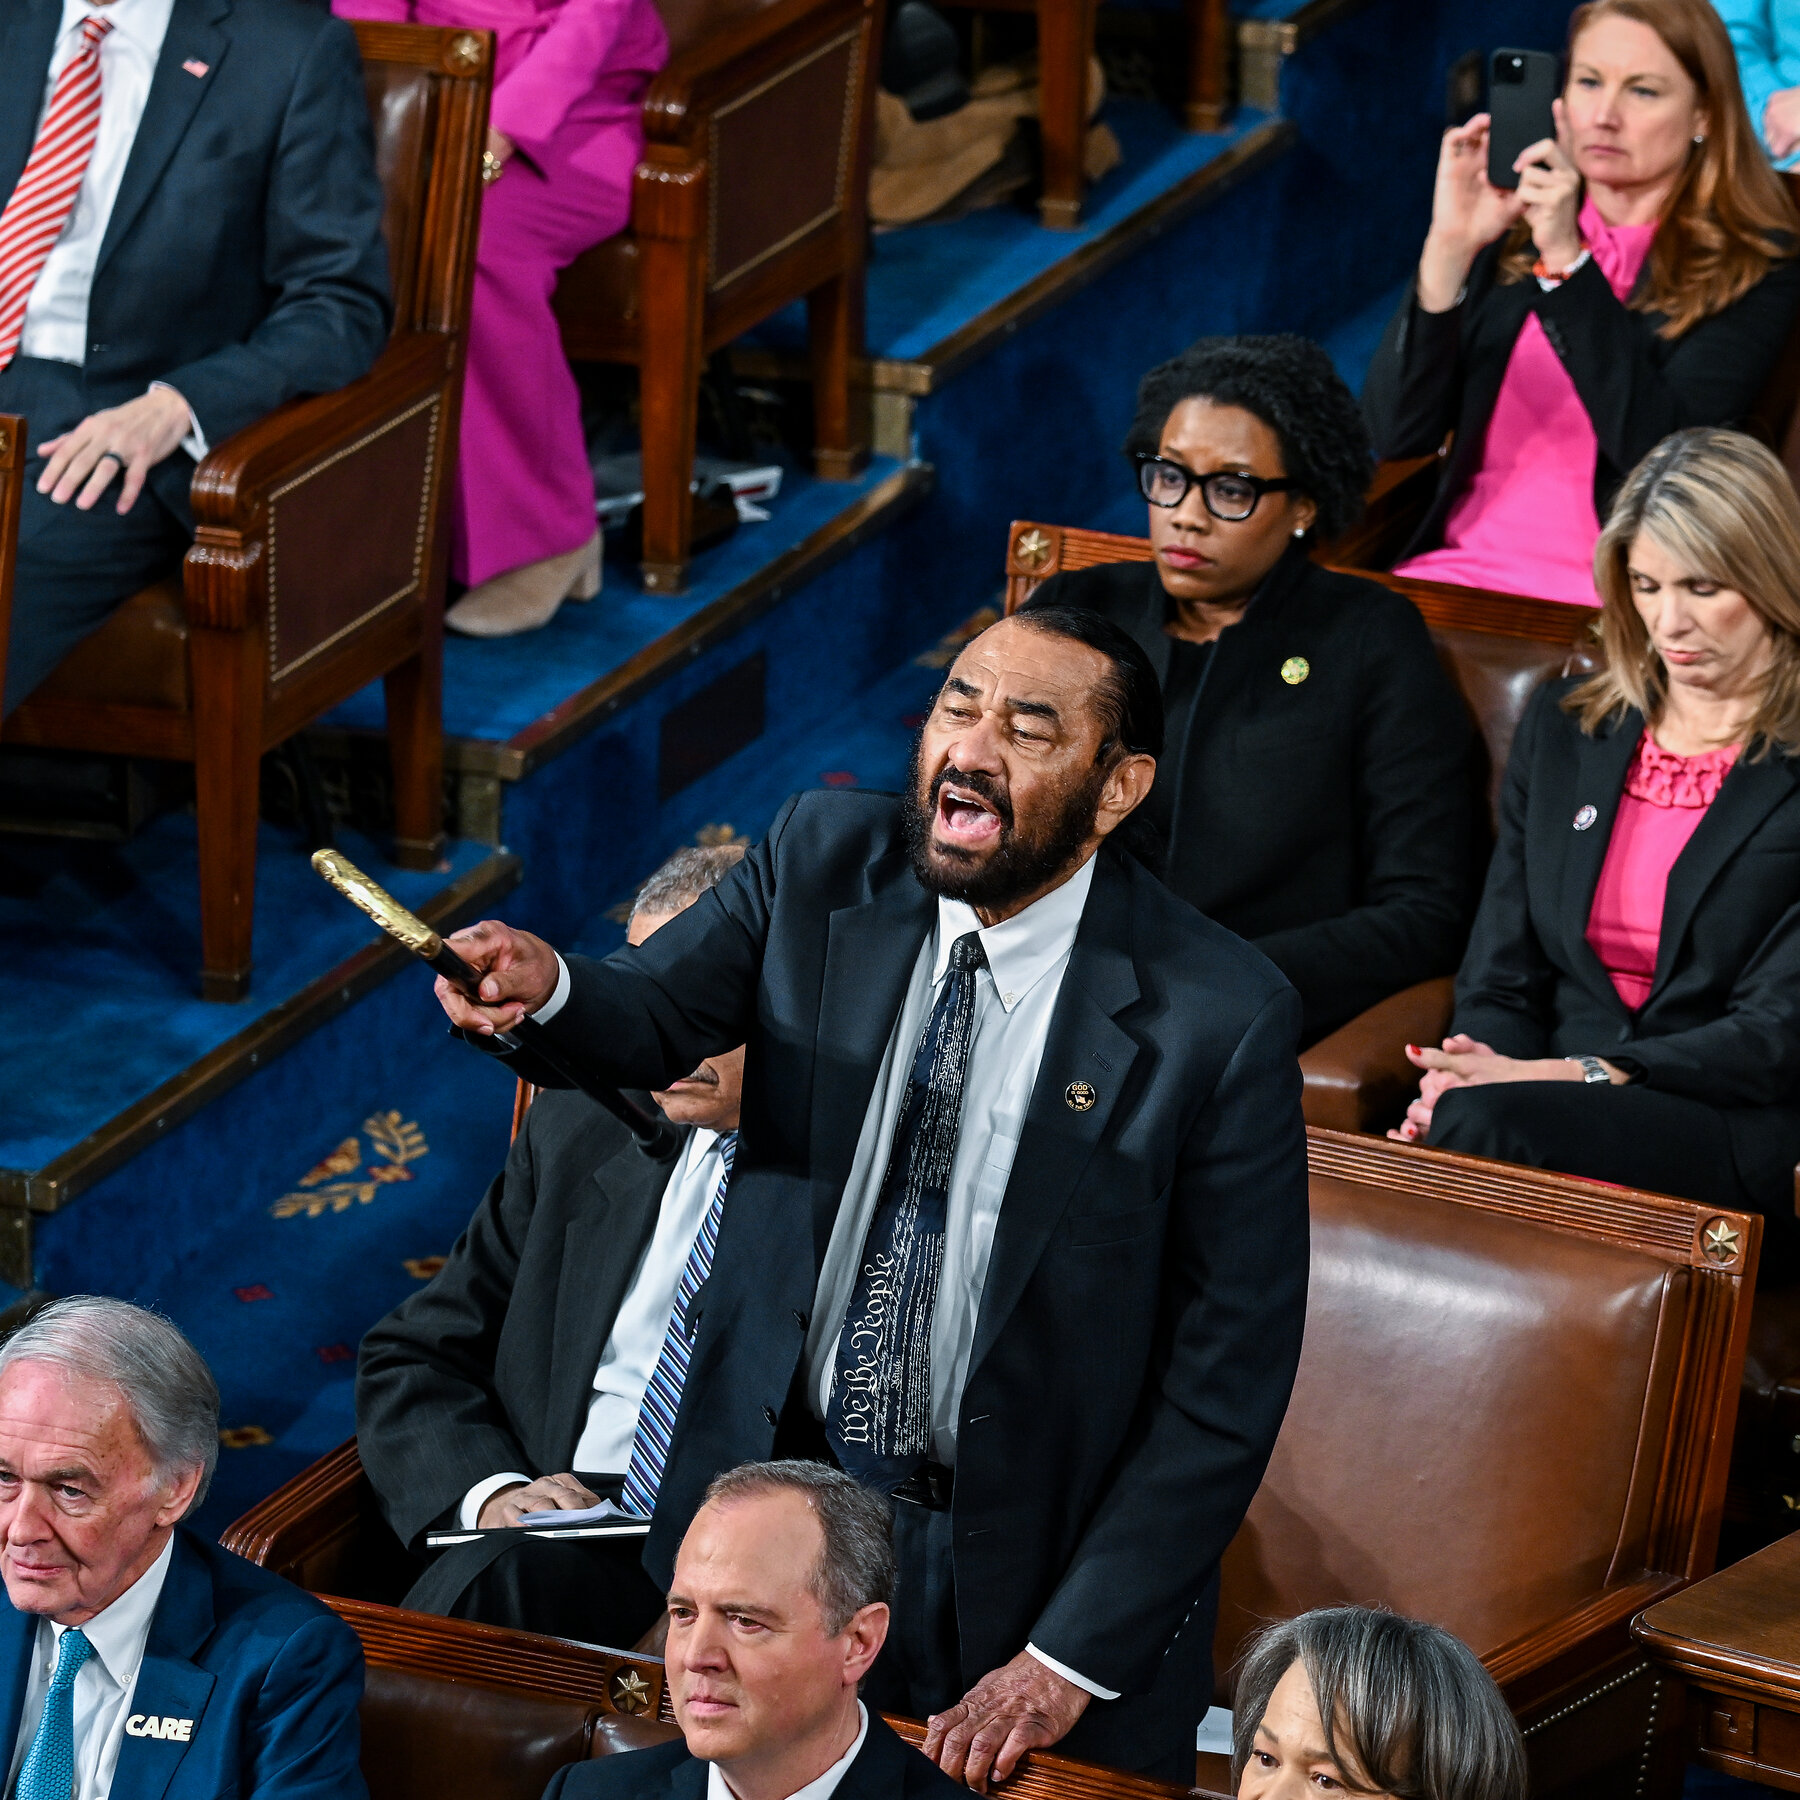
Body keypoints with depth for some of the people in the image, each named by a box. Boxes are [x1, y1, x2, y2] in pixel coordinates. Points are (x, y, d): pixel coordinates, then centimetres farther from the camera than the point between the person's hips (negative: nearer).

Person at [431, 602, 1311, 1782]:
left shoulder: (1222, 1020, -17)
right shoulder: (823, 863, -3)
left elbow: (1228, 1382, -15)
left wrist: (1070, 1661, -16)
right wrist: (544, 987, -37)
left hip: (1026, 1569, -4)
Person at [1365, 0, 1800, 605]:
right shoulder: (1509, 233, 11)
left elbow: (1665, 455, -14)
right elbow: (1398, 433, 1)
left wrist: (1567, 260, -19)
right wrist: (1449, 246, -12)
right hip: (1458, 567, 4)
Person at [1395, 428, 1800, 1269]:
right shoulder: (1563, 727, 19)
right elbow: (1500, 978, 16)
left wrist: (1579, 1075, -18)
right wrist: (1475, 1065, -9)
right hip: (1554, 1110, 4)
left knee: (1487, 1125, -36)